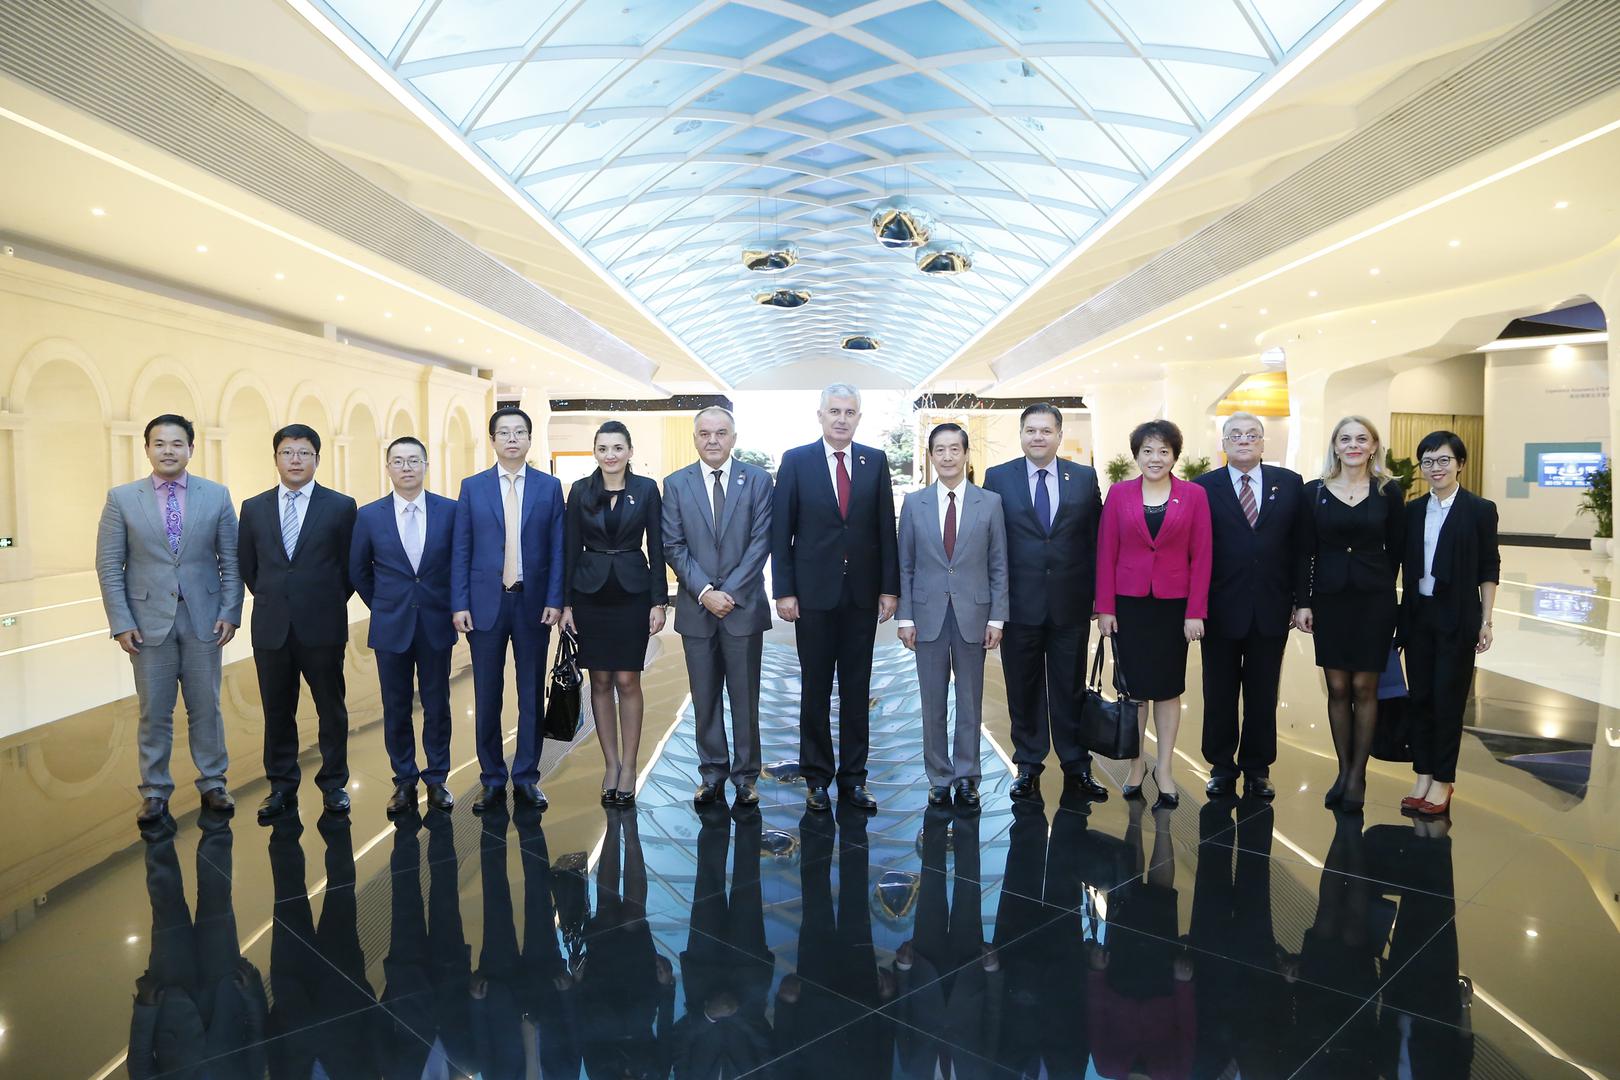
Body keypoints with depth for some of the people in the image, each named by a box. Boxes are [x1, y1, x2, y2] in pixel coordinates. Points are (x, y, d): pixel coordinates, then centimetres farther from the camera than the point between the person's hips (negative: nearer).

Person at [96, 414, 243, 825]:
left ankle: (213, 783, 23)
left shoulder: (216, 496, 2)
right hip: (148, 620, 0)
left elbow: (231, 560, 3)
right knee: (154, 712, 8)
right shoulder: (121, 498, 0)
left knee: (206, 707, 9)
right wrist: (120, 622, -6)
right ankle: (155, 791, 22)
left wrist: (230, 612, -4)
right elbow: (108, 565, 0)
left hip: (203, 618, 0)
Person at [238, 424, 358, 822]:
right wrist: (272, 601, 11)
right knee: (277, 711, 11)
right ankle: (282, 786, 24)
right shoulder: (253, 508, 6)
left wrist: (328, 605, 5)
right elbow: (248, 566, 14)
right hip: (271, 628, 3)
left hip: (322, 627, -2)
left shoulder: (341, 506, -2)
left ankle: (333, 784, 20)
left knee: (332, 709, 7)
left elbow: (350, 566, 3)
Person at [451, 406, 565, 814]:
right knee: (487, 696, 7)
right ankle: (492, 779, 19)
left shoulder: (549, 486, 4)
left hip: (533, 604, 0)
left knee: (531, 695, 8)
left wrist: (554, 600, -6)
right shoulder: (472, 487, 4)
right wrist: (459, 604, -4)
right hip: (486, 602, 0)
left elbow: (558, 548, 1)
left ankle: (527, 776, 20)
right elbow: (460, 550, 3)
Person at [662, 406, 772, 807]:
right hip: (696, 608, 1)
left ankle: (746, 775, 19)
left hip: (744, 606, -1)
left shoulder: (757, 480, 1)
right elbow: (673, 546, 0)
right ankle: (711, 772, 23)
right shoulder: (676, 483, 5)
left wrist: (730, 592, -11)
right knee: (705, 698, 10)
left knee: (745, 697, 7)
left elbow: (761, 542, -5)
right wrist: (704, 591, -11)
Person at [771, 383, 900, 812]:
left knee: (857, 689, 9)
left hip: (862, 594, 2)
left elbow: (886, 529, 5)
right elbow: (781, 532, -1)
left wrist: (890, 587, 0)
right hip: (814, 593, -2)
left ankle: (853, 777, 20)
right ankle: (817, 777, 20)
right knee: (816, 689, 7)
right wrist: (784, 591, -6)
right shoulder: (796, 461, 0)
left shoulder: (876, 461, 5)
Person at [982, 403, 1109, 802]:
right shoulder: (998, 477, 1)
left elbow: (1095, 539, 5)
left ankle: (1076, 766, 23)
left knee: (1069, 687, 10)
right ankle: (1028, 766, 22)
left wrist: (1098, 593, 0)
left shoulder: (1085, 477, 4)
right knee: (1023, 688, 9)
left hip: (1070, 604, 1)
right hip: (1019, 603, -1)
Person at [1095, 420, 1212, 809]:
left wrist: (1195, 612, -7)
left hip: (1173, 605, 0)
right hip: (1129, 603, 0)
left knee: (1168, 687, 8)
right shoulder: (1119, 493, 1)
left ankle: (1164, 769, 20)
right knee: (1133, 686, 7)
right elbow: (1105, 553, 0)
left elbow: (1201, 556, -2)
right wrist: (1104, 607, -4)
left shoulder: (1194, 495, 0)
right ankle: (1137, 764, 22)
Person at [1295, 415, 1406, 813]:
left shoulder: (1389, 492, 0)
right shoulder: (1314, 492, 2)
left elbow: (1395, 550, 6)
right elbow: (1305, 552, 2)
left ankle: (1357, 776, 14)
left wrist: (1379, 587, 7)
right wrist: (1302, 602, -1)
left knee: (1363, 688, 3)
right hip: (1328, 598, 1)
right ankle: (1343, 771, 18)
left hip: (1374, 600, -1)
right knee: (1337, 688, 6)